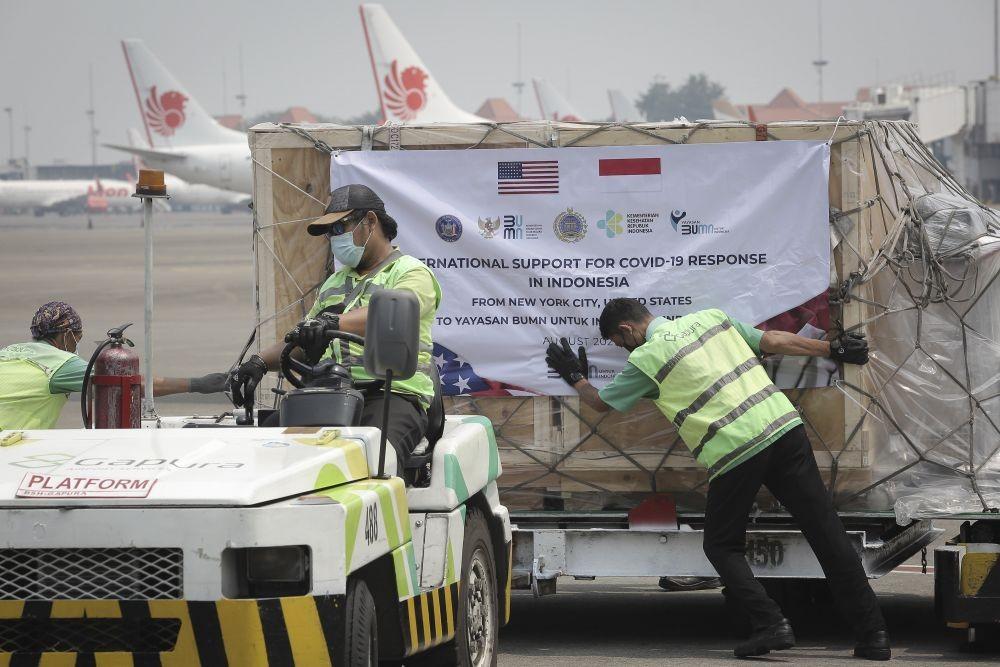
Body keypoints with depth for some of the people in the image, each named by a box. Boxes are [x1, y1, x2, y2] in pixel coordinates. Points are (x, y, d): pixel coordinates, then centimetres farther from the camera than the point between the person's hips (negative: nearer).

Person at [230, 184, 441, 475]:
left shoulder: (412, 273, 3)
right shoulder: (334, 284, 29)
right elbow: (303, 341, 27)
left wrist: (334, 323, -37)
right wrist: (261, 362, 5)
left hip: (394, 394, -7)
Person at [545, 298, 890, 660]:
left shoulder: (645, 359, 2)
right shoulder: (711, 317, 16)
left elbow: (602, 402, 16)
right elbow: (776, 341, 16)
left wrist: (575, 378, 36)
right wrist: (834, 349, 24)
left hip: (735, 452, -5)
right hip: (784, 426, 5)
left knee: (722, 545, 13)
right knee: (825, 532, 3)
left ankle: (770, 623, -5)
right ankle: (872, 634, 1)